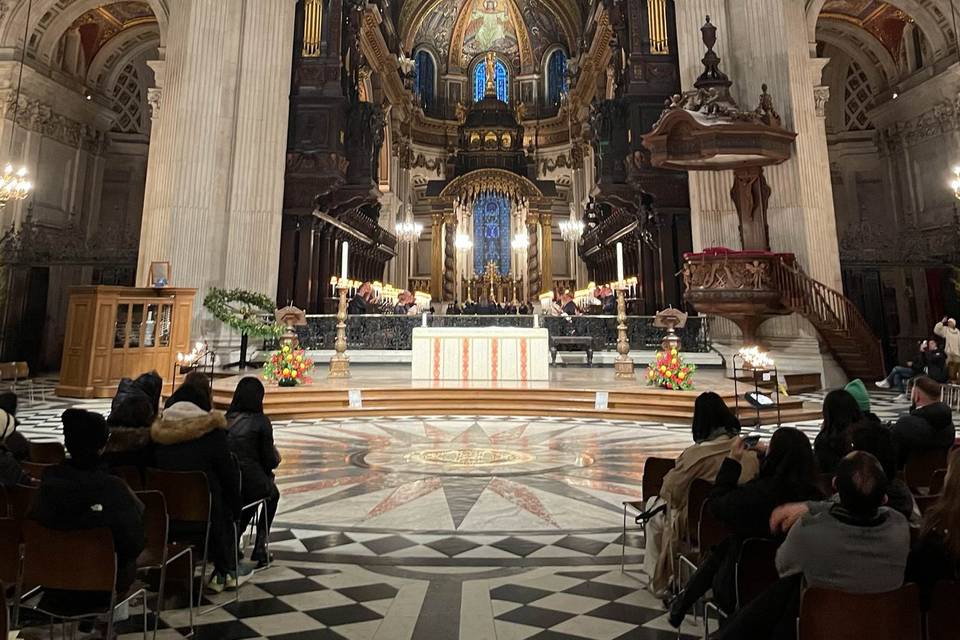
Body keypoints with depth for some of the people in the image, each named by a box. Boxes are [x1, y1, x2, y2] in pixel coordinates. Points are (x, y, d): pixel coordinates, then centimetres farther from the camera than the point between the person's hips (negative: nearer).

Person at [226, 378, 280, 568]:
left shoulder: (225, 419, 1)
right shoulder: (261, 422, -12)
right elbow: (270, 461, -7)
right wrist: (276, 457, 16)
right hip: (251, 484, -4)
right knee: (272, 493, 29)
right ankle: (260, 547, 29)